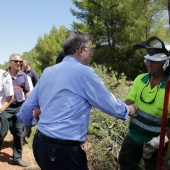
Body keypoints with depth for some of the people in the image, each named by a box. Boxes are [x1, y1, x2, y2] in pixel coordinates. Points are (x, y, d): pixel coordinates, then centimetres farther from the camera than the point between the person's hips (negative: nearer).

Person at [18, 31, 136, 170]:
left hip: (39, 143, 8)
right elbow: (109, 104, -5)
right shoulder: (84, 72, -13)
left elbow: (27, 106, 12)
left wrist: (27, 127, 30)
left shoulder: (47, 72, 6)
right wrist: (128, 110, 15)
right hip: (63, 150, -7)